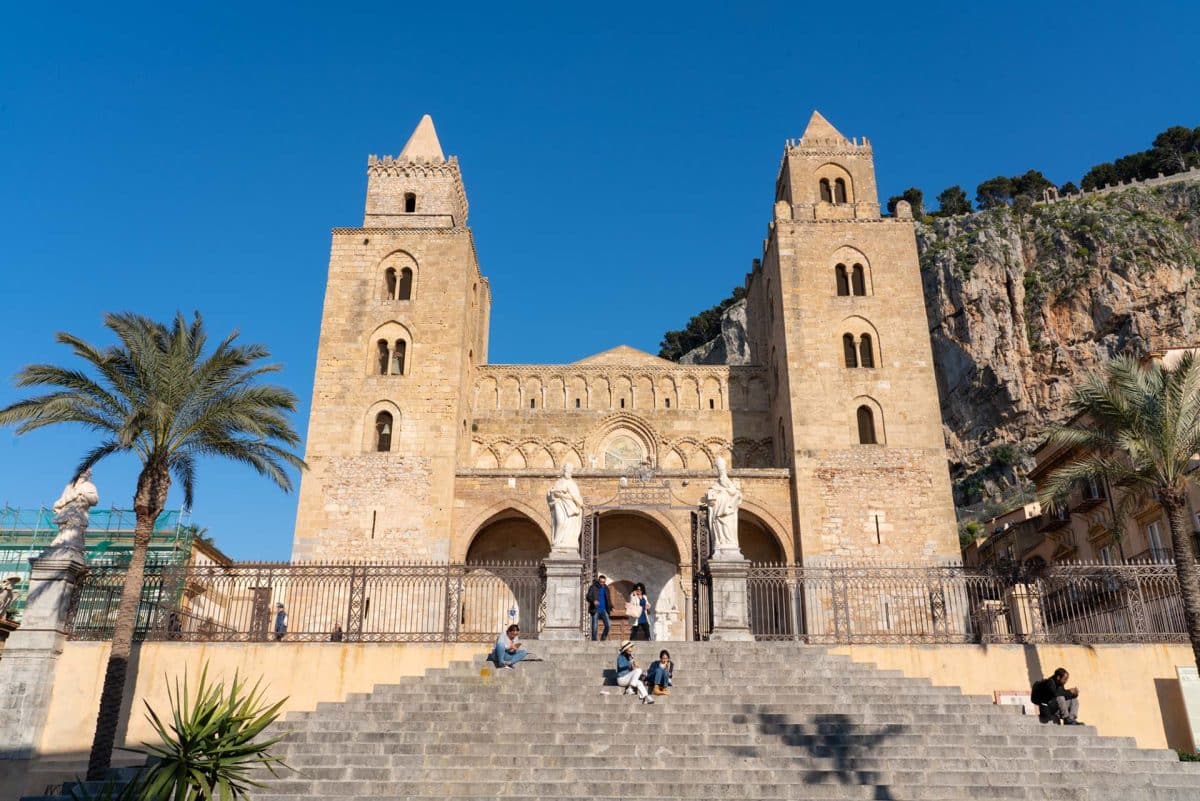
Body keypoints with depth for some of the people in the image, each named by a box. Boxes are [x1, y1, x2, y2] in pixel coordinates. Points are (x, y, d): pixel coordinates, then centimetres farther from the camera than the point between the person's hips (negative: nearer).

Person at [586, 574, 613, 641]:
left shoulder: (606, 589, 13)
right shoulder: (593, 587, -2)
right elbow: (588, 597, -12)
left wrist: (611, 607, 4)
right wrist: (593, 601, -32)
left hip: (604, 610, 3)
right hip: (595, 610, -3)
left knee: (608, 625, -11)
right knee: (594, 627, -2)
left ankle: (603, 638, 8)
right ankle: (594, 640, 10)